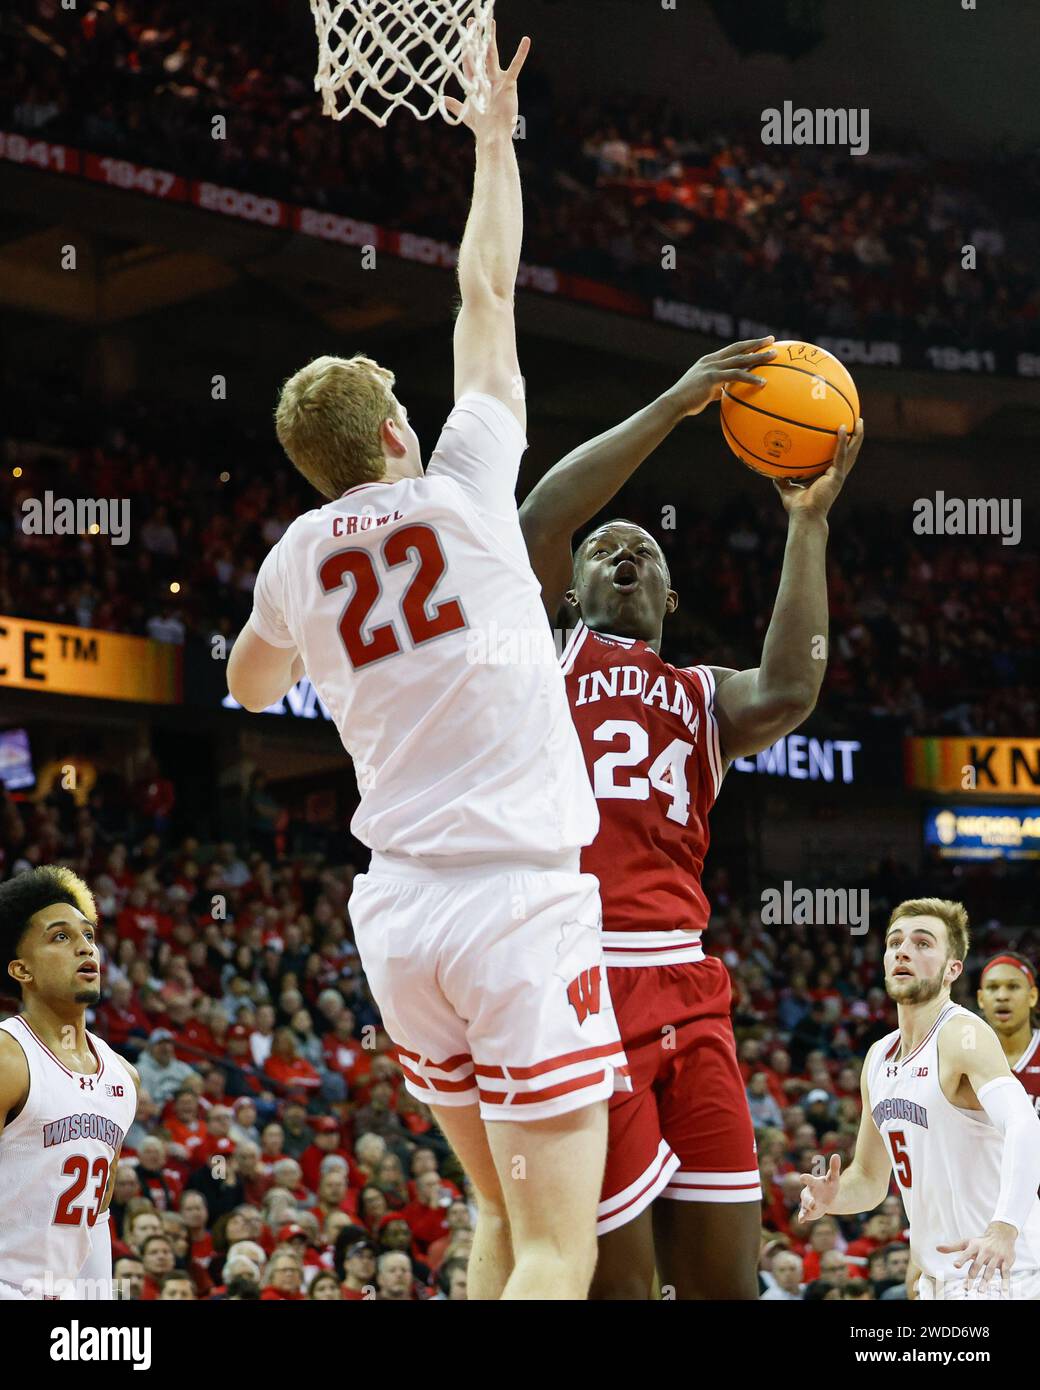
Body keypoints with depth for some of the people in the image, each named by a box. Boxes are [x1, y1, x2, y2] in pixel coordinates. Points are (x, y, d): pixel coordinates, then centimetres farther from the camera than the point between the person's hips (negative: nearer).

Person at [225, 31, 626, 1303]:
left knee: (502, 1222, 19)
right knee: (557, 1249, -8)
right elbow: (486, 289, 9)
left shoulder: (299, 557, 8)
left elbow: (250, 687, 31)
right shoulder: (461, 493, -3)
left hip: (399, 912, 6)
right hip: (520, 904, -6)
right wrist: (495, 138, 20)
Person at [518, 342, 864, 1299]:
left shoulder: (704, 699, 24)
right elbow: (537, 520, -4)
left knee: (727, 1282, 2)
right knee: (620, 1279, -10)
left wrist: (808, 524, 3)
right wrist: (675, 405, -4)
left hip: (687, 994, 5)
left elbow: (787, 694, 0)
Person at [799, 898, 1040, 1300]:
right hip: (939, 1278, 8)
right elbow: (870, 1179, 20)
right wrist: (831, 1197, -3)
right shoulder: (878, 1058, 11)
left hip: (998, 1274, -8)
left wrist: (1004, 1227, -45)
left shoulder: (962, 1035, -14)